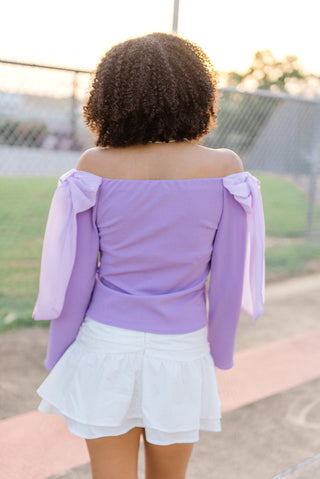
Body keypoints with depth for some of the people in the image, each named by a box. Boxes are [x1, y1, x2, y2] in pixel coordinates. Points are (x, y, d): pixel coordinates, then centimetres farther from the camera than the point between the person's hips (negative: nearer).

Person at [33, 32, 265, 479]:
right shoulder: (223, 168, -9)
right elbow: (228, 278, -4)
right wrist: (218, 354, 12)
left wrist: (60, 360, 8)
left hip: (106, 345, 0)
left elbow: (73, 275, -6)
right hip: (180, 353, 1)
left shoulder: (95, 166, -10)